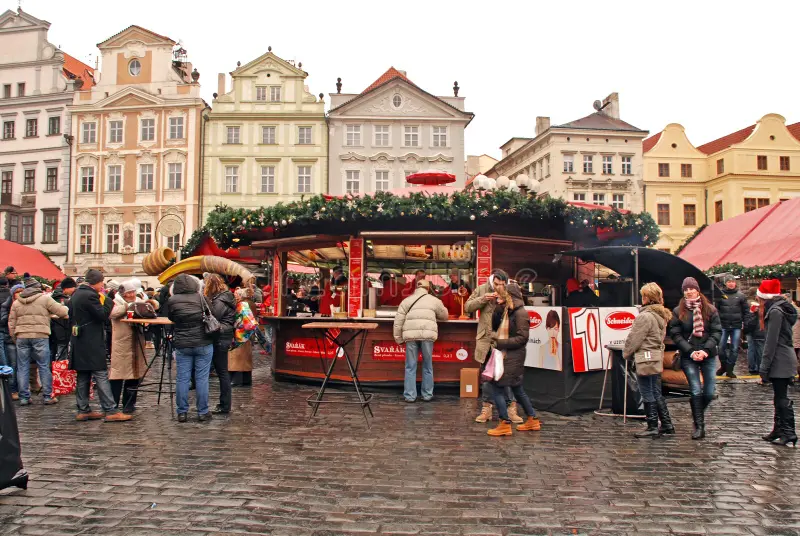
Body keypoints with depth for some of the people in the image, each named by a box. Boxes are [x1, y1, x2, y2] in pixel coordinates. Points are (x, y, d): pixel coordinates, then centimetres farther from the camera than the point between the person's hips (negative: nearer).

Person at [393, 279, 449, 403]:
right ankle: (427, 395, 17)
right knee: (427, 365, 12)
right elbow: (444, 316, 28)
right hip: (427, 333, 0)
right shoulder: (434, 300, 16)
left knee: (411, 366, 6)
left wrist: (398, 337, 12)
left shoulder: (407, 300, 16)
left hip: (411, 334, 0)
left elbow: (398, 320, 9)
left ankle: (410, 396, 8)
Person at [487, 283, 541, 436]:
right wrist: (499, 307, -2)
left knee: (497, 387, -8)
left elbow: (522, 338, -18)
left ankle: (505, 424, 0)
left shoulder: (520, 313, -15)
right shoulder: (505, 310, 11)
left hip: (513, 357, -9)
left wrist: (500, 343, -19)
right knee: (517, 388, 17)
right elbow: (495, 326, 8)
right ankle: (532, 420, 29)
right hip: (504, 355, 9)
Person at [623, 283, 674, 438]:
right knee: (657, 394, 17)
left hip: (646, 360, -9)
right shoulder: (661, 315, 11)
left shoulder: (645, 316, -18)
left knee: (648, 395, 0)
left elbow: (634, 339, -15)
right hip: (657, 359, 9)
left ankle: (652, 427, 6)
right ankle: (667, 424, 23)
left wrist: (626, 353, 1)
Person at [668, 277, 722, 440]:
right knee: (696, 391, -5)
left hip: (708, 355, 1)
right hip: (688, 357, -1)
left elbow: (717, 332, -1)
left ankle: (697, 412, 32)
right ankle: (699, 426, 5)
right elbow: (675, 335, -3)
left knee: (709, 393, 3)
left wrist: (705, 350, -13)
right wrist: (691, 352, -13)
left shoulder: (710, 310, 3)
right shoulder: (678, 312, 2)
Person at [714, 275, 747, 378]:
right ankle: (723, 365, 24)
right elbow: (715, 309, 0)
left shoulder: (740, 296, 4)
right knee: (721, 347, 2)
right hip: (723, 326, -1)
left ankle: (729, 369, 12)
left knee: (734, 348, 3)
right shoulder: (720, 295, 1)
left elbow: (746, 311, 6)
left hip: (736, 326, 1)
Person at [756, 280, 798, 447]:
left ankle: (789, 433, -2)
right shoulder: (781, 309, 15)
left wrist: (764, 367, -17)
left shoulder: (775, 311, -15)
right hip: (784, 359, 10)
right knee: (780, 397, 15)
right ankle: (779, 429, 22)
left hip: (780, 361, -10)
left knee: (782, 398, -5)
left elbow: (771, 342, -18)